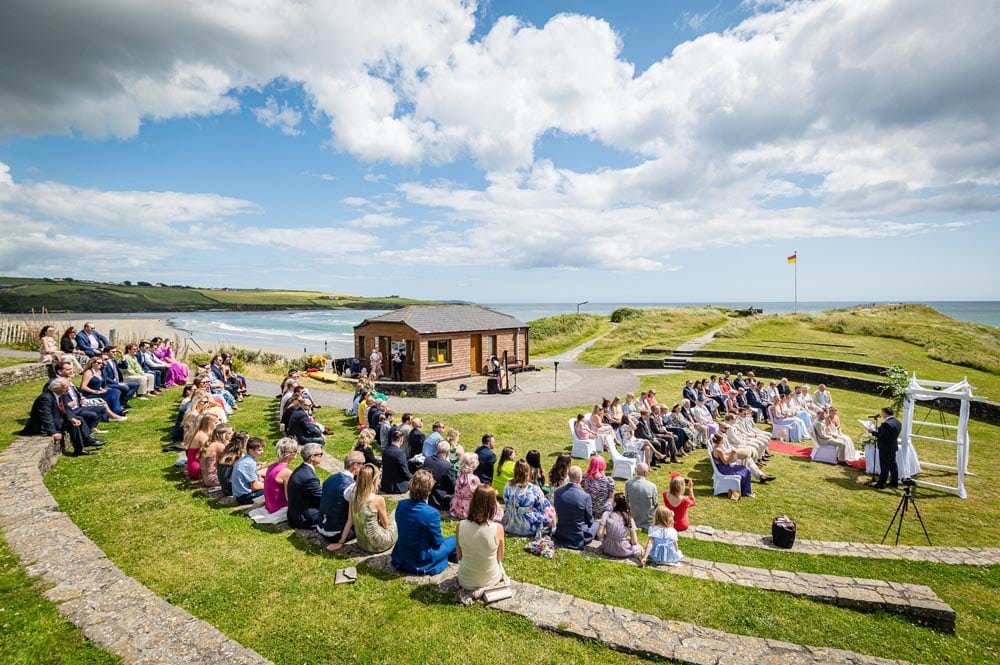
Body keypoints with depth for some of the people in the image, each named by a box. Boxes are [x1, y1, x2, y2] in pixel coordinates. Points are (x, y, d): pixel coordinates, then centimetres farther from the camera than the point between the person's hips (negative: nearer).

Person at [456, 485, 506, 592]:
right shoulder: (498, 528, -25)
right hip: (491, 581, 0)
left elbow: (459, 556, -4)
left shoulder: (460, 526, -20)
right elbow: (500, 558, -7)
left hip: (466, 582, 1)